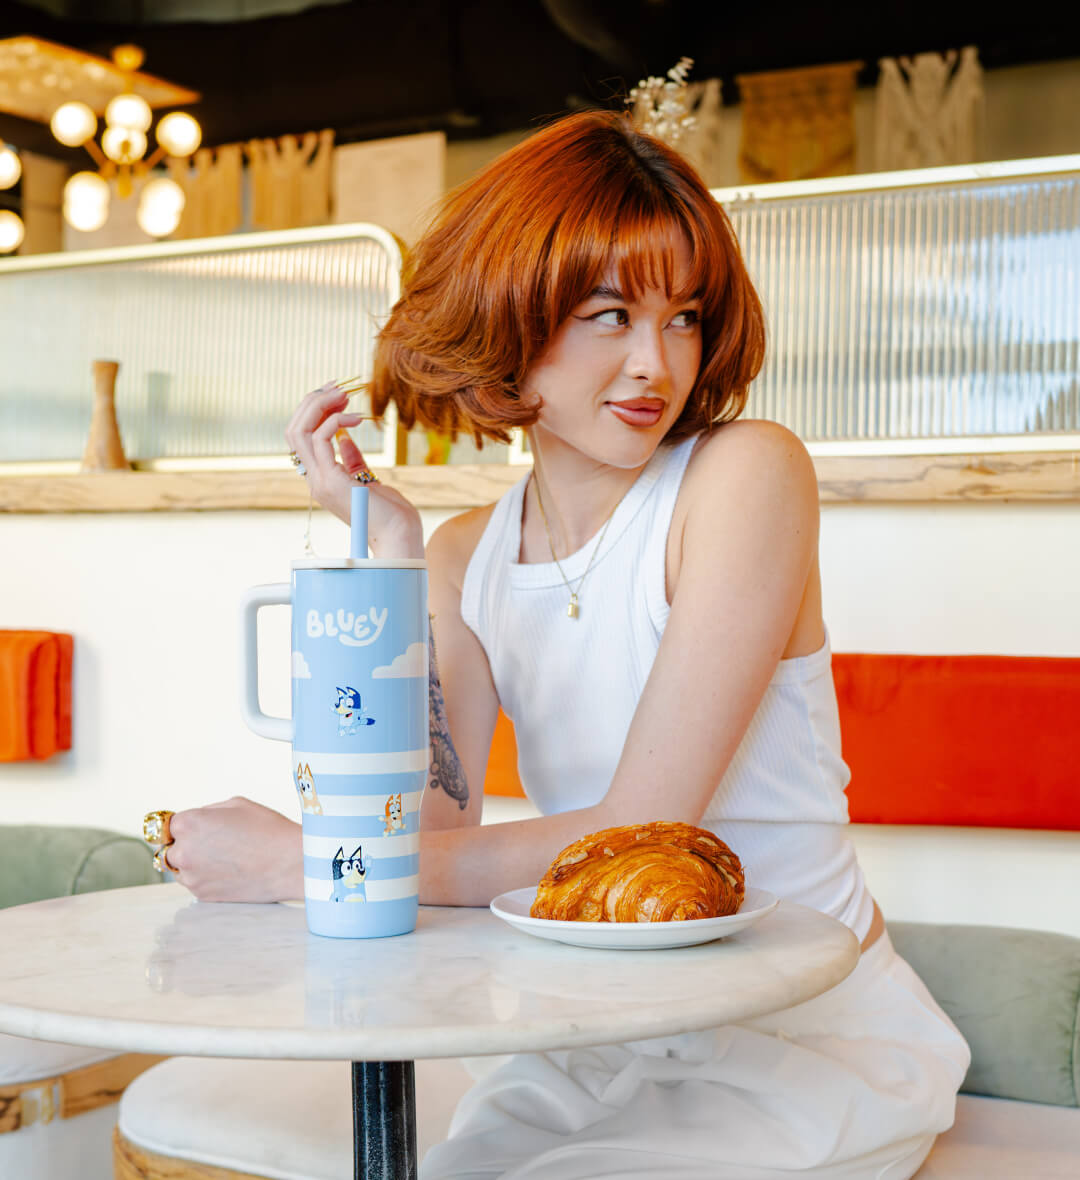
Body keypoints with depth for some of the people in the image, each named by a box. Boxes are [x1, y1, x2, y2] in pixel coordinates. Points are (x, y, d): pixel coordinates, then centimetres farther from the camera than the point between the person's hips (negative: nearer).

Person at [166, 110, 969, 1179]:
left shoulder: (749, 472, -15)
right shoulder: (469, 553, 3)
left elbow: (641, 836, -21)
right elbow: (429, 830, -9)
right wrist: (391, 560, -14)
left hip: (812, 1044, -4)